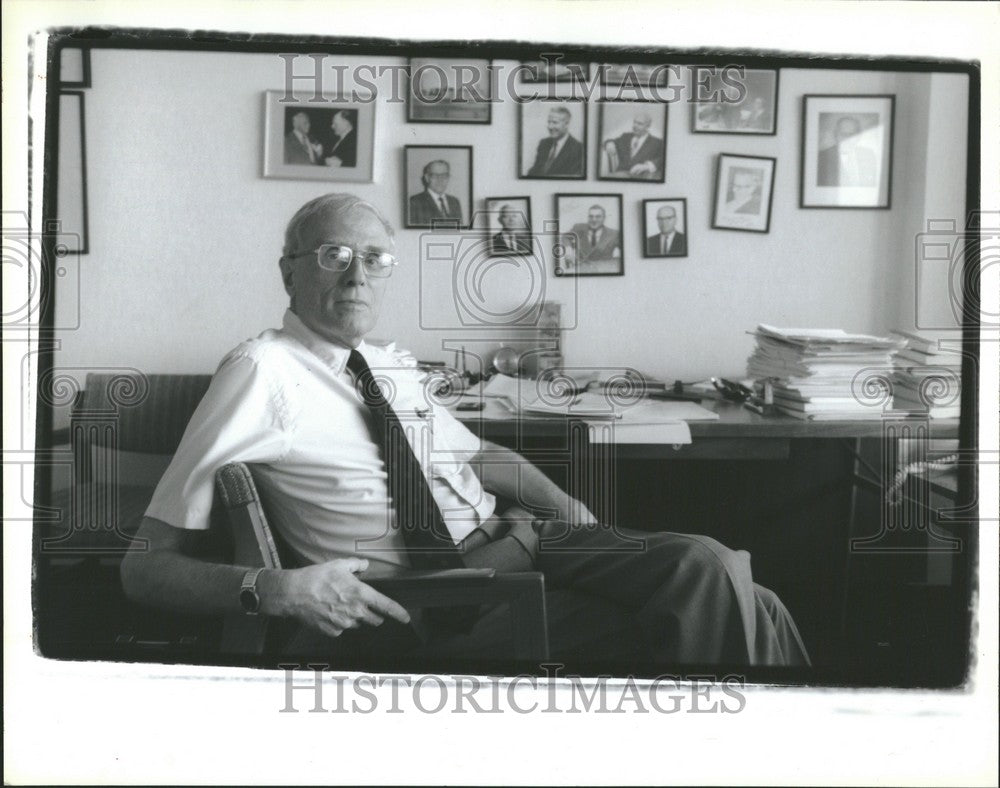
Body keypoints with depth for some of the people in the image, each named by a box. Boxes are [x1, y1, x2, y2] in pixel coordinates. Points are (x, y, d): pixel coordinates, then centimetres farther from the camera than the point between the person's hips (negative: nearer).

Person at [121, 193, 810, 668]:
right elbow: (146, 566, -5)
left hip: (514, 538, 7)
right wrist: (272, 588, -23)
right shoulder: (263, 371, -4)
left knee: (706, 569, -15)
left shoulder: (394, 368, 17)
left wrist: (561, 502, 10)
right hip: (424, 596, -6)